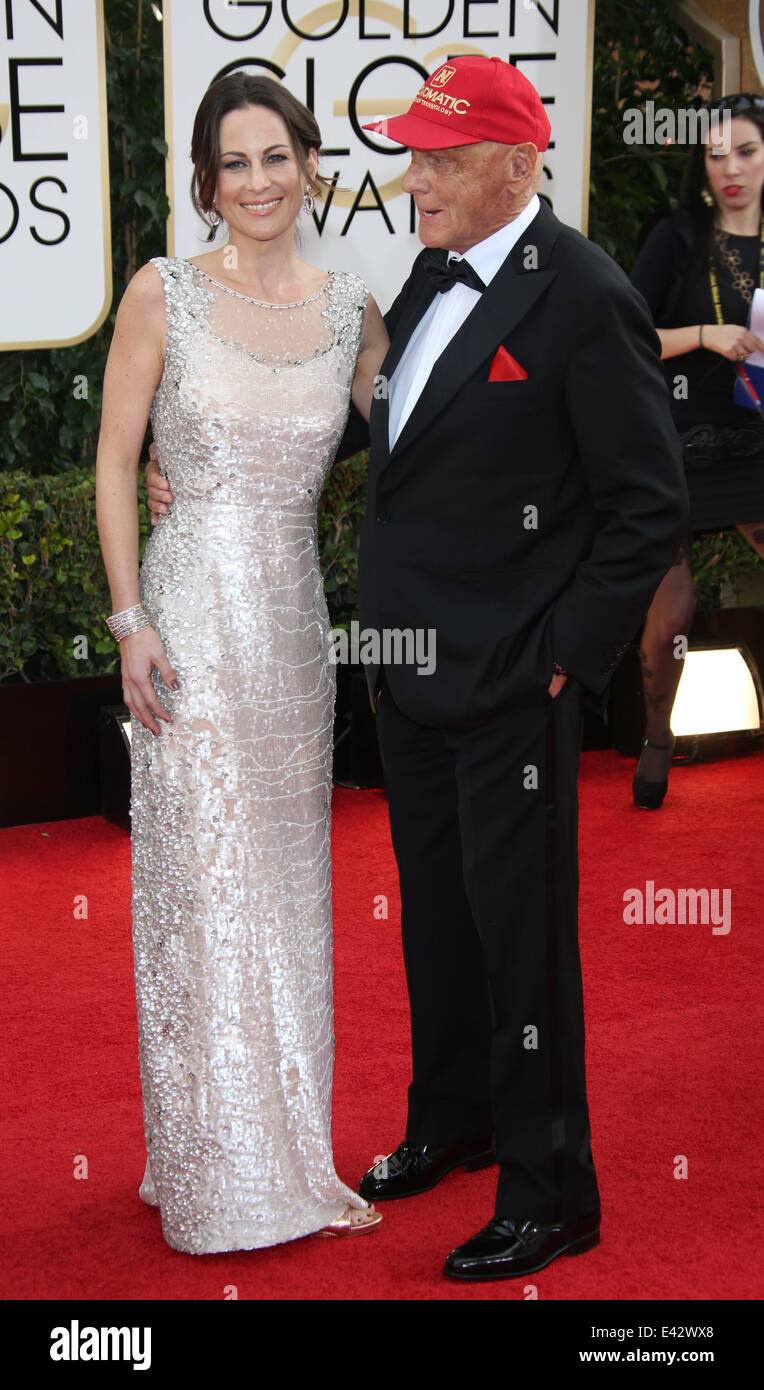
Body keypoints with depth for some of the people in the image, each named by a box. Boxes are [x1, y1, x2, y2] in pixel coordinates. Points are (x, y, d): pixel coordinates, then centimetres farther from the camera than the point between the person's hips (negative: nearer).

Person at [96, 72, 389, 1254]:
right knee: (207, 880, 0)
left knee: (286, 880, 12)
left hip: (296, 615, 4)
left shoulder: (350, 308, 6)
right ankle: (224, 1175, 13)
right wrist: (130, 620, -10)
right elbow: (116, 462, -4)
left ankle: (287, 1146, 26)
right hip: (194, 610, -4)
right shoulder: (164, 293, -4)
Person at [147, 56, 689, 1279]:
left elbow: (650, 507, -15)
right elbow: (374, 406, 21)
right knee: (434, 906, 20)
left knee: (520, 927, 2)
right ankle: (453, 1120, 40)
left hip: (511, 684, -8)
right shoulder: (438, 273, 7)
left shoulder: (584, 299, -17)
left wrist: (569, 654, -15)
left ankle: (550, 1196, 18)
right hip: (411, 668, 8)